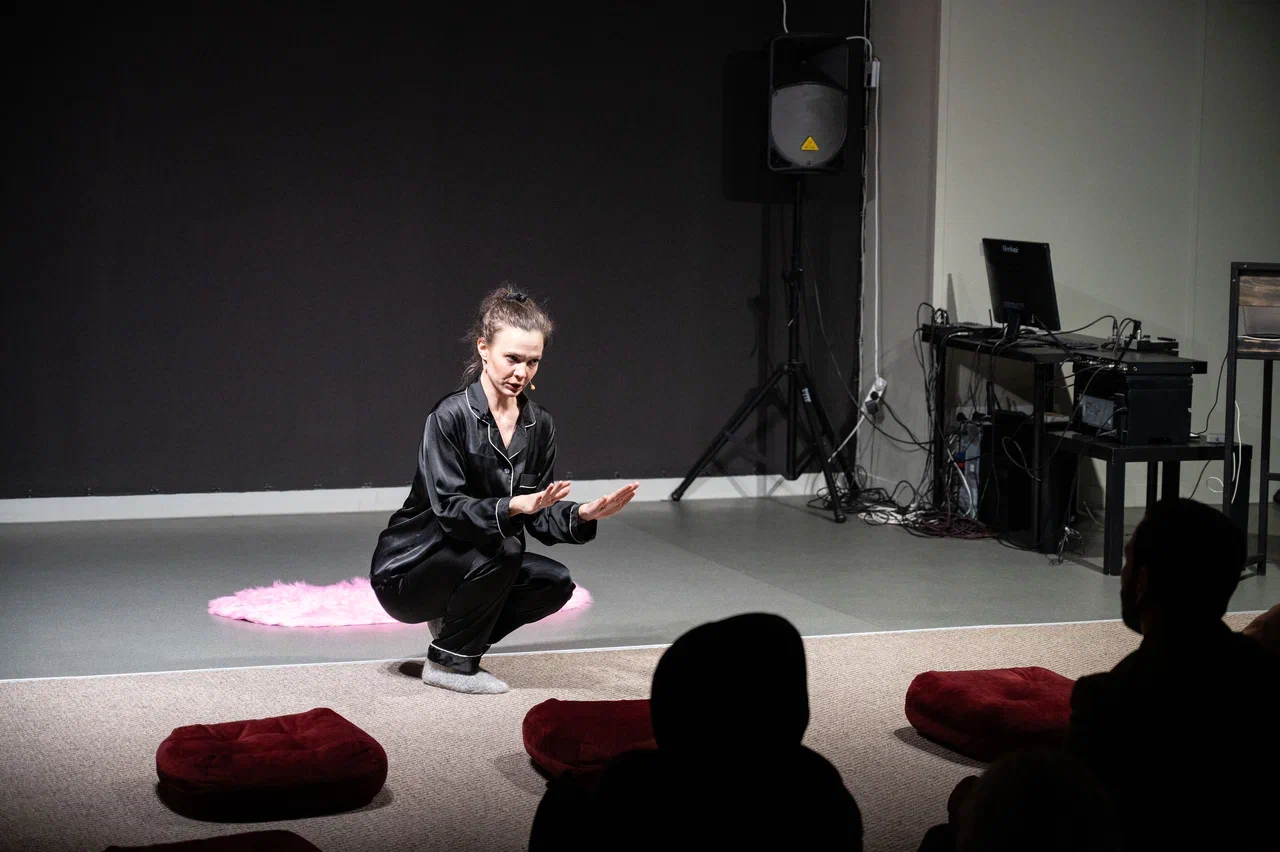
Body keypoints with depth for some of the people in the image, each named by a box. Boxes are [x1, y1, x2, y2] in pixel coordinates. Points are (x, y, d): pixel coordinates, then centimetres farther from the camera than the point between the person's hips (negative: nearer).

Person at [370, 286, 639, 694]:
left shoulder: (538, 424, 0)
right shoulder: (450, 416, -19)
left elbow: (540, 517, 0)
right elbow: (449, 509, -26)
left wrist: (583, 515, -20)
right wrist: (514, 506, -41)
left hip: (470, 561, 6)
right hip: (406, 574, -6)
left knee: (555, 583, -14)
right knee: (501, 550, -30)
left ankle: (454, 627, 8)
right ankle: (448, 663, -11)